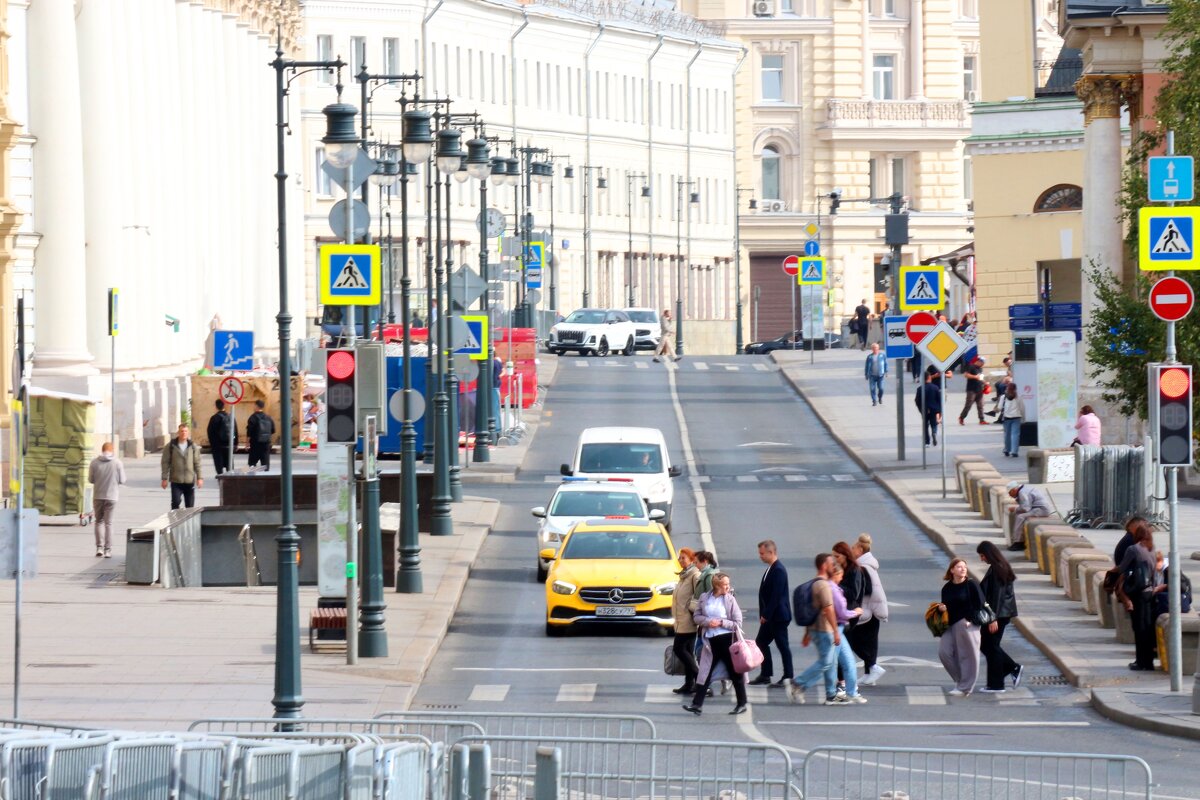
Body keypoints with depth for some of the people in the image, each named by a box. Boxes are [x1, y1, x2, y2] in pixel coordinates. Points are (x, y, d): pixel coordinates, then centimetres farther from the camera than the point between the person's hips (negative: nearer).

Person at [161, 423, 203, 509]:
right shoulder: (170, 446, -1)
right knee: (176, 502, -12)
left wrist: (199, 478, 3)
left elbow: (197, 463, 8)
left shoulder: (193, 447, 6)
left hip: (190, 481, 2)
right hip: (176, 481, -2)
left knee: (190, 505, 6)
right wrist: (164, 478, -4)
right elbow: (165, 463, 0)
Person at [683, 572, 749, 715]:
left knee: (735, 672, 6)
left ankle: (742, 704, 17)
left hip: (727, 639, -2)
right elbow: (696, 616, 8)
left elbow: (738, 623, -5)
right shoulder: (704, 598, 3)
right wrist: (708, 621, -10)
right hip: (711, 641, 2)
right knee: (705, 673, 1)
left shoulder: (730, 599, -5)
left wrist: (721, 623, -15)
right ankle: (697, 704, 2)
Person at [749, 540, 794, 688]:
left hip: (778, 615, -10)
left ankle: (787, 677, 3)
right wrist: (763, 614, 11)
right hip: (769, 617, 10)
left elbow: (776, 595, -22)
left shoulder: (779, 570, -18)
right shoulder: (770, 569, 12)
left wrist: (766, 614, -19)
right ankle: (765, 675, 20)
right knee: (760, 642, 13)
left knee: (782, 645, -3)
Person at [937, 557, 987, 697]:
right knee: (944, 651, -2)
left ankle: (965, 687, 5)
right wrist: (941, 608, -3)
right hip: (951, 625, 6)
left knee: (966, 655, -2)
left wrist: (969, 620, -13)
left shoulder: (971, 584, -5)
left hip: (967, 624, -6)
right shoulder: (947, 588, 11)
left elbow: (979, 603, -8)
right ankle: (959, 679, 16)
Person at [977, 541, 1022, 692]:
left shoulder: (995, 570, -18)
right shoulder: (1003, 567, 12)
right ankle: (1014, 668, 14)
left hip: (998, 613, -10)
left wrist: (993, 618, -21)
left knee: (990, 646, -1)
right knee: (985, 644, 17)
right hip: (1005, 613, 10)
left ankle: (995, 684, 4)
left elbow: (996, 595, -21)